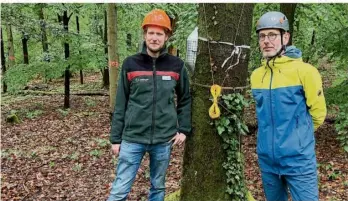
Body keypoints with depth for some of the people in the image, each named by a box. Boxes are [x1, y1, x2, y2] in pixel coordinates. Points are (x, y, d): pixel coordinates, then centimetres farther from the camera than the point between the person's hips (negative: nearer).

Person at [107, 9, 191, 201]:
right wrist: (115, 138, 2)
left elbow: (185, 99, 11)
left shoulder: (176, 65, 0)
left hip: (164, 139, 1)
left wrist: (184, 129, 4)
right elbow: (120, 105, 1)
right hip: (132, 138, -1)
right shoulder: (130, 64, -2)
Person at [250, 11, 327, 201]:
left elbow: (318, 113, -4)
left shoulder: (304, 71, -13)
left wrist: (298, 133, 8)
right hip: (267, 159, 5)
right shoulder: (256, 75, 3)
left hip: (298, 160, -5)